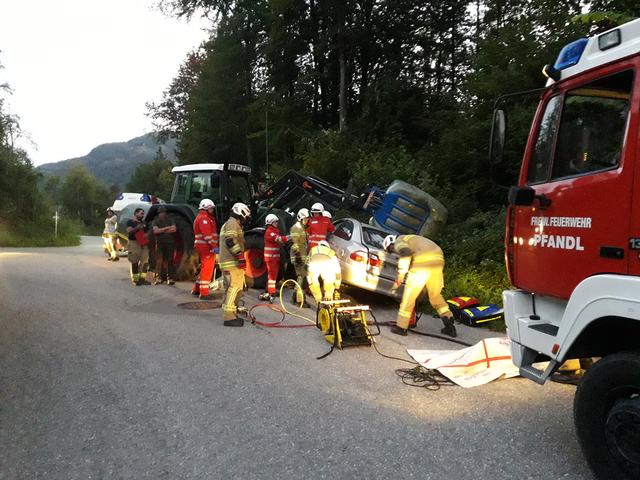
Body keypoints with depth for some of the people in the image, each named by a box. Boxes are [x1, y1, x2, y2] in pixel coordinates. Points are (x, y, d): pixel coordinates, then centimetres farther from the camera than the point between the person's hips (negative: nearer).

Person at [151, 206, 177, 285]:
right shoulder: (155, 222, 10)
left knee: (170, 261, -3)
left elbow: (173, 229, -6)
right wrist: (166, 228, -6)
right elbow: (155, 230, -8)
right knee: (159, 261, -2)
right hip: (160, 243, 0)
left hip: (170, 243, 0)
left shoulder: (170, 221, 12)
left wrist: (161, 231, -5)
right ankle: (159, 277, 3)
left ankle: (171, 278, -3)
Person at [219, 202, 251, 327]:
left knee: (231, 288, 16)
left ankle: (230, 314, 24)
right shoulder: (233, 223, -8)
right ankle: (229, 317, -14)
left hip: (227, 262, 11)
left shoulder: (227, 224, 26)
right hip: (233, 263, -11)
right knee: (234, 288, -12)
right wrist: (240, 256, -24)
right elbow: (231, 241, -22)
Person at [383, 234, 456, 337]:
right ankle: (449, 325, 18)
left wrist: (399, 280, -12)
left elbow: (406, 254, -14)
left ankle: (401, 327, 7)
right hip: (438, 260, 8)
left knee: (408, 297, 3)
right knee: (436, 295, 21)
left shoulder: (399, 242, 10)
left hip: (423, 262, -8)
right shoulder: (410, 239, 36)